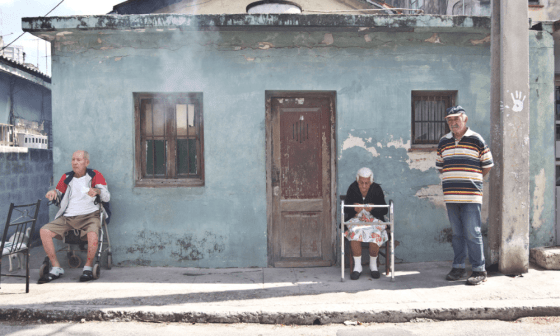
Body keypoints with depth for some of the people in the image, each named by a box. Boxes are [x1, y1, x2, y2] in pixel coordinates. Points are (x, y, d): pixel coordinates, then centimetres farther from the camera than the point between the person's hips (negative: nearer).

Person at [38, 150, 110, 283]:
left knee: (92, 233, -36)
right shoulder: (66, 177, 18)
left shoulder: (95, 175, 6)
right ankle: (56, 268, -6)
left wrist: (97, 191, -24)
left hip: (89, 215, -4)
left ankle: (88, 267, -13)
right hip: (67, 217, 5)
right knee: (44, 231, -17)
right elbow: (58, 198, 26)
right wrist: (53, 193, 2)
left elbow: (107, 197, -2)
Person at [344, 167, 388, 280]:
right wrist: (354, 208, -26)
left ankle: (373, 265, -6)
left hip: (373, 219, 0)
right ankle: (357, 266, -18)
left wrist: (373, 208, -27)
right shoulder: (352, 188, -4)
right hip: (356, 219, 0)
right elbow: (346, 209, -2)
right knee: (354, 232, -33)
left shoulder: (377, 189, -5)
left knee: (376, 234, -32)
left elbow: (384, 210, -5)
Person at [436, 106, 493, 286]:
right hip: (450, 195, 4)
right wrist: (451, 181, 13)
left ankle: (479, 270, 6)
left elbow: (487, 165, 6)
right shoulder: (443, 141, 12)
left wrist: (473, 181, 9)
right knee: (457, 233, 11)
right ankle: (458, 267, 19)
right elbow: (440, 166, 21)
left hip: (471, 196, -4)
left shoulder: (476, 139, 0)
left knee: (472, 233, -4)